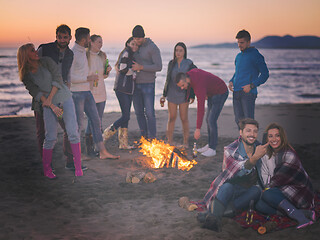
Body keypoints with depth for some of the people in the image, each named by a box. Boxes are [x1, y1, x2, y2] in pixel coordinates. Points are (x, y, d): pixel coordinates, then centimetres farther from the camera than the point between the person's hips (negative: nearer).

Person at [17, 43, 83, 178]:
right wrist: (52, 106, -15)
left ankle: (78, 167, -2)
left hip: (65, 98, 0)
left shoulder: (47, 62, 1)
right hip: (48, 104, 0)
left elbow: (57, 79, -5)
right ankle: (47, 169, 11)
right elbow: (35, 92, -5)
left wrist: (50, 98, -11)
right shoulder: (26, 75, 2)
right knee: (51, 138, -6)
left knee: (73, 133, -9)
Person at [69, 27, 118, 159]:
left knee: (96, 121, 8)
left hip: (86, 91, 9)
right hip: (76, 93, -9)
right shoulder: (72, 54, -16)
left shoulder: (83, 51, 13)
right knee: (78, 125, -3)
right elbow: (69, 77, -20)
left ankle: (103, 152, 14)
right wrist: (88, 78, -17)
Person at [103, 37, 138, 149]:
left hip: (129, 89, 9)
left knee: (126, 116, 8)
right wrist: (134, 73, -4)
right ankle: (106, 135, 2)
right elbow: (122, 69, -16)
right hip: (122, 88, -9)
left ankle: (123, 143, 12)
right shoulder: (126, 53, -7)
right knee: (126, 116, -11)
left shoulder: (132, 56, 20)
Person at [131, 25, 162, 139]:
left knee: (149, 112, -7)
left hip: (148, 84, -6)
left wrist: (141, 67, -20)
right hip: (135, 84, 6)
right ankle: (144, 137, 17)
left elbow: (158, 66, -15)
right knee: (139, 112, 8)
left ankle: (152, 138, 1)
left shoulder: (152, 47, -9)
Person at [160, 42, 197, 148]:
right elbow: (168, 80, 14)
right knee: (171, 118, 4)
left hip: (183, 94, -2)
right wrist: (164, 94, 11)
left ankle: (186, 142, 11)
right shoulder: (171, 63, 8)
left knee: (184, 118, 2)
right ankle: (169, 142, 10)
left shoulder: (189, 64, -1)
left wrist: (192, 96, -8)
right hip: (172, 94, 2)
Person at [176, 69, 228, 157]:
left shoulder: (199, 84, -36)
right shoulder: (190, 73, -11)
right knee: (209, 119, 9)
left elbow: (201, 108, -37)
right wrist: (205, 93, 4)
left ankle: (212, 149, -11)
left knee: (212, 120, -15)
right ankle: (210, 145, 15)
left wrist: (198, 129, -37)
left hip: (221, 93, -10)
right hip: (211, 93, 10)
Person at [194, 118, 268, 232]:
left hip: (248, 192, 3)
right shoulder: (230, 150, -11)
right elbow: (239, 172, -30)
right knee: (228, 186, -36)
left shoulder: (260, 149, 2)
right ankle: (215, 218, -62)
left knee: (256, 191, -30)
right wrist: (254, 158, -46)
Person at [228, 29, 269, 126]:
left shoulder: (255, 55, -5)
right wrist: (231, 81, 7)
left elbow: (265, 74, -7)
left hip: (248, 93, -7)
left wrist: (251, 85, -17)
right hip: (236, 92, 7)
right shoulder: (238, 56, 17)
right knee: (239, 120, 8)